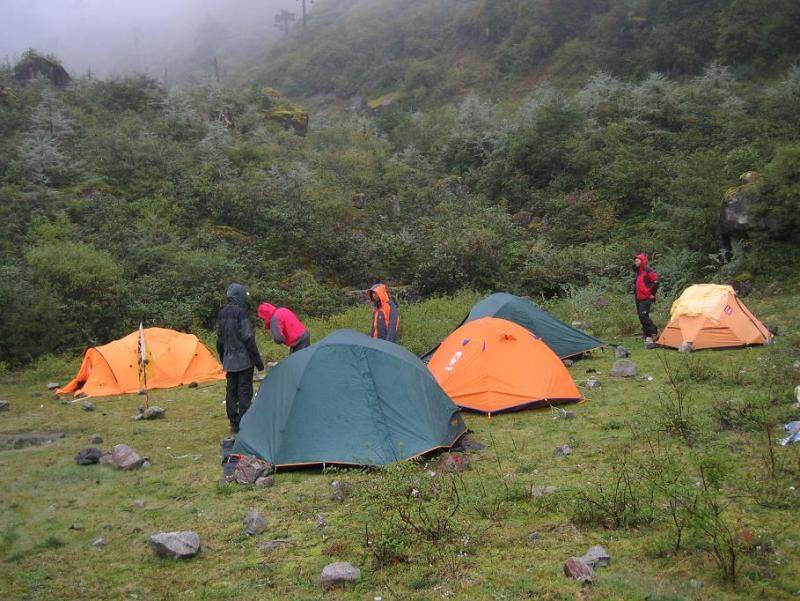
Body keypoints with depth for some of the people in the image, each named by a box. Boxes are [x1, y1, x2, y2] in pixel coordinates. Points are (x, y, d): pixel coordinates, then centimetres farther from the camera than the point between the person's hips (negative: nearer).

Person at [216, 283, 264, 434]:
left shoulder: (221, 314, 9)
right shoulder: (241, 313, -15)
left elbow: (220, 340, 15)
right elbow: (248, 338, -17)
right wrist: (258, 361, -11)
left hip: (229, 361, 8)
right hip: (243, 360, -8)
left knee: (231, 391, 11)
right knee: (244, 392, -3)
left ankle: (234, 423, 18)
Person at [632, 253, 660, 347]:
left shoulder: (648, 271, -11)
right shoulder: (636, 272, 15)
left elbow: (656, 282, -14)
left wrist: (652, 294, -10)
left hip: (646, 298, -9)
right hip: (638, 299, 9)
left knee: (643, 316, -19)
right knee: (642, 317, 8)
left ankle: (654, 332, -6)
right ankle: (648, 337, 14)